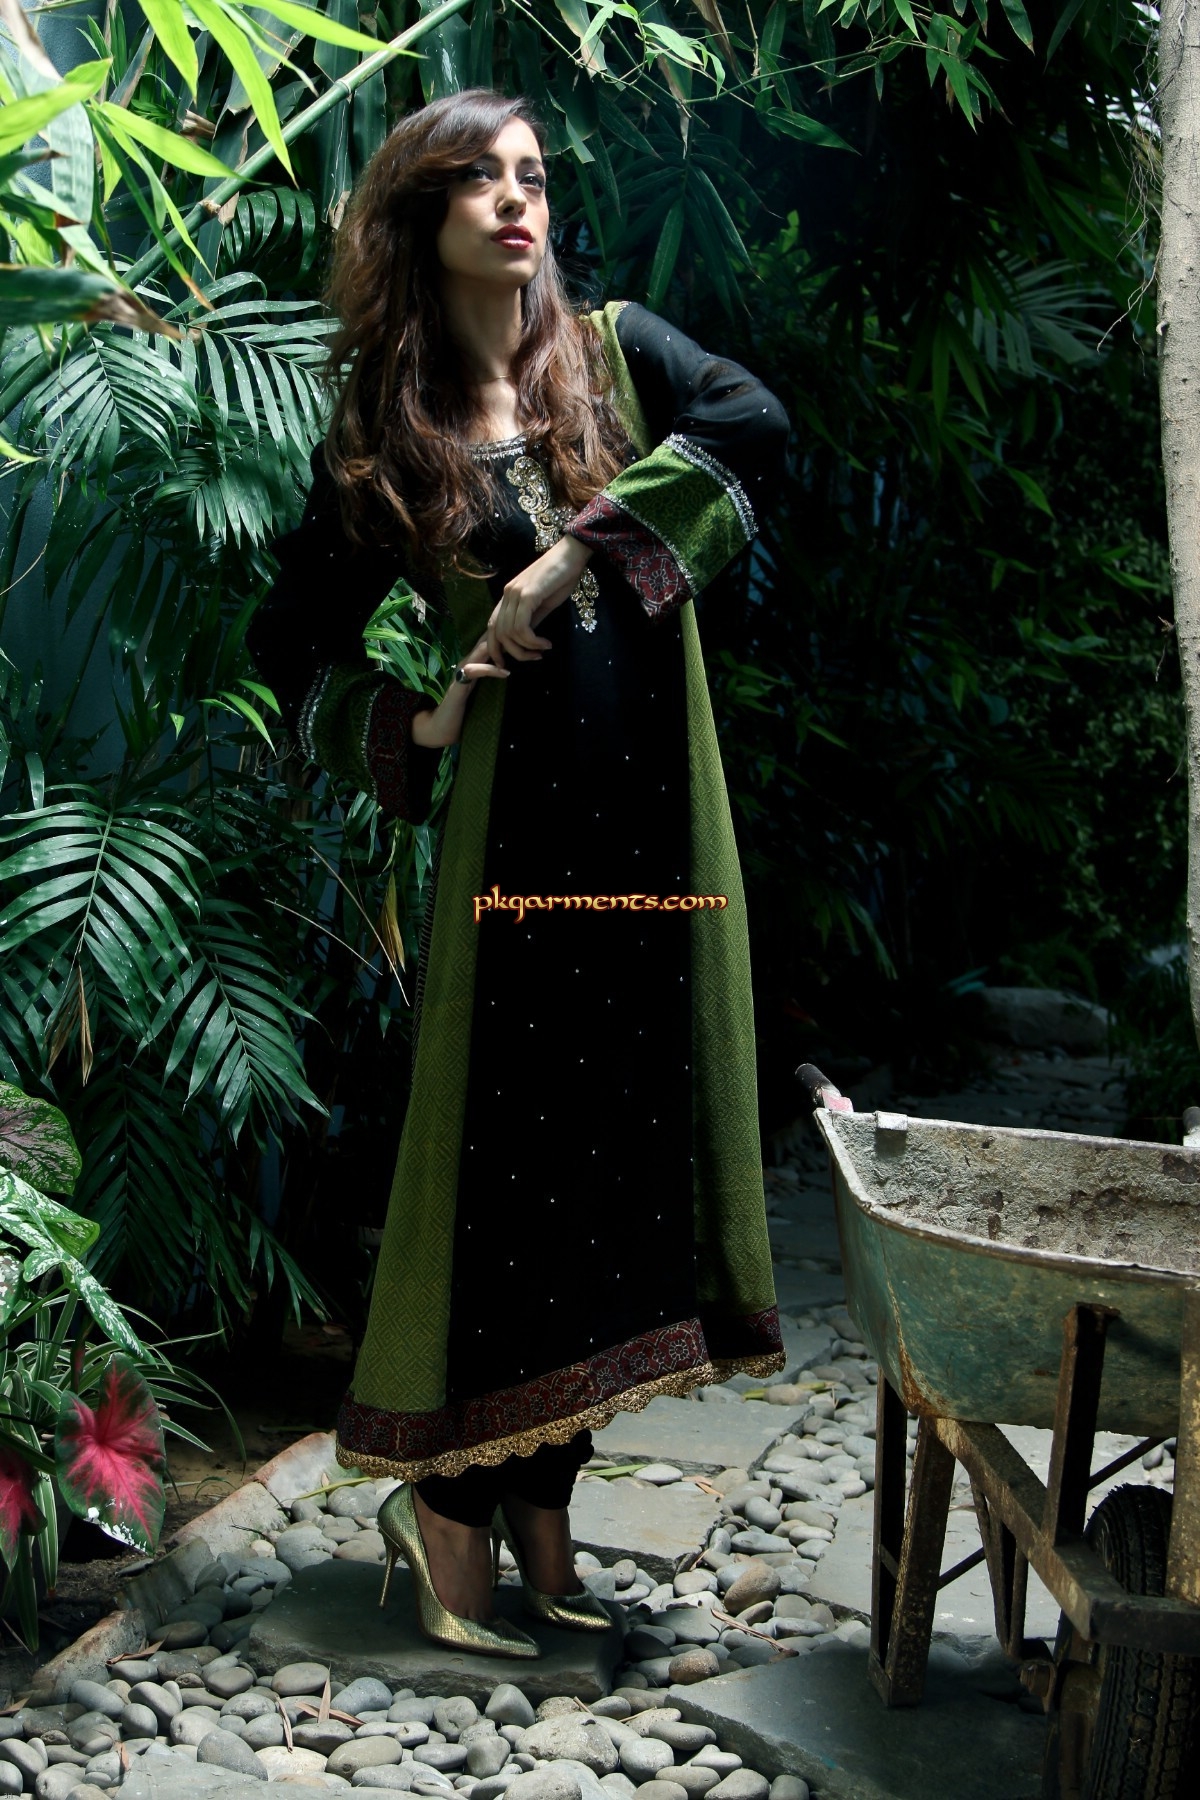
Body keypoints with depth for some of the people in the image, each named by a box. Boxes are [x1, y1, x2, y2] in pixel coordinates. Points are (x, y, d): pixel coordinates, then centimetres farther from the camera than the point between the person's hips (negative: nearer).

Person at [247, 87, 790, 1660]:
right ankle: (448, 1511, 13)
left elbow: (756, 427, -11)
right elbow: (292, 641, 10)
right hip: (514, 816, -2)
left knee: (624, 1142, 6)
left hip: (655, 815, 3)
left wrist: (571, 565, -16)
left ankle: (539, 1515, 21)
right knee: (504, 1150, -3)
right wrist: (405, 723, -6)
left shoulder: (614, 349, 9)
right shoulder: (383, 432, 6)